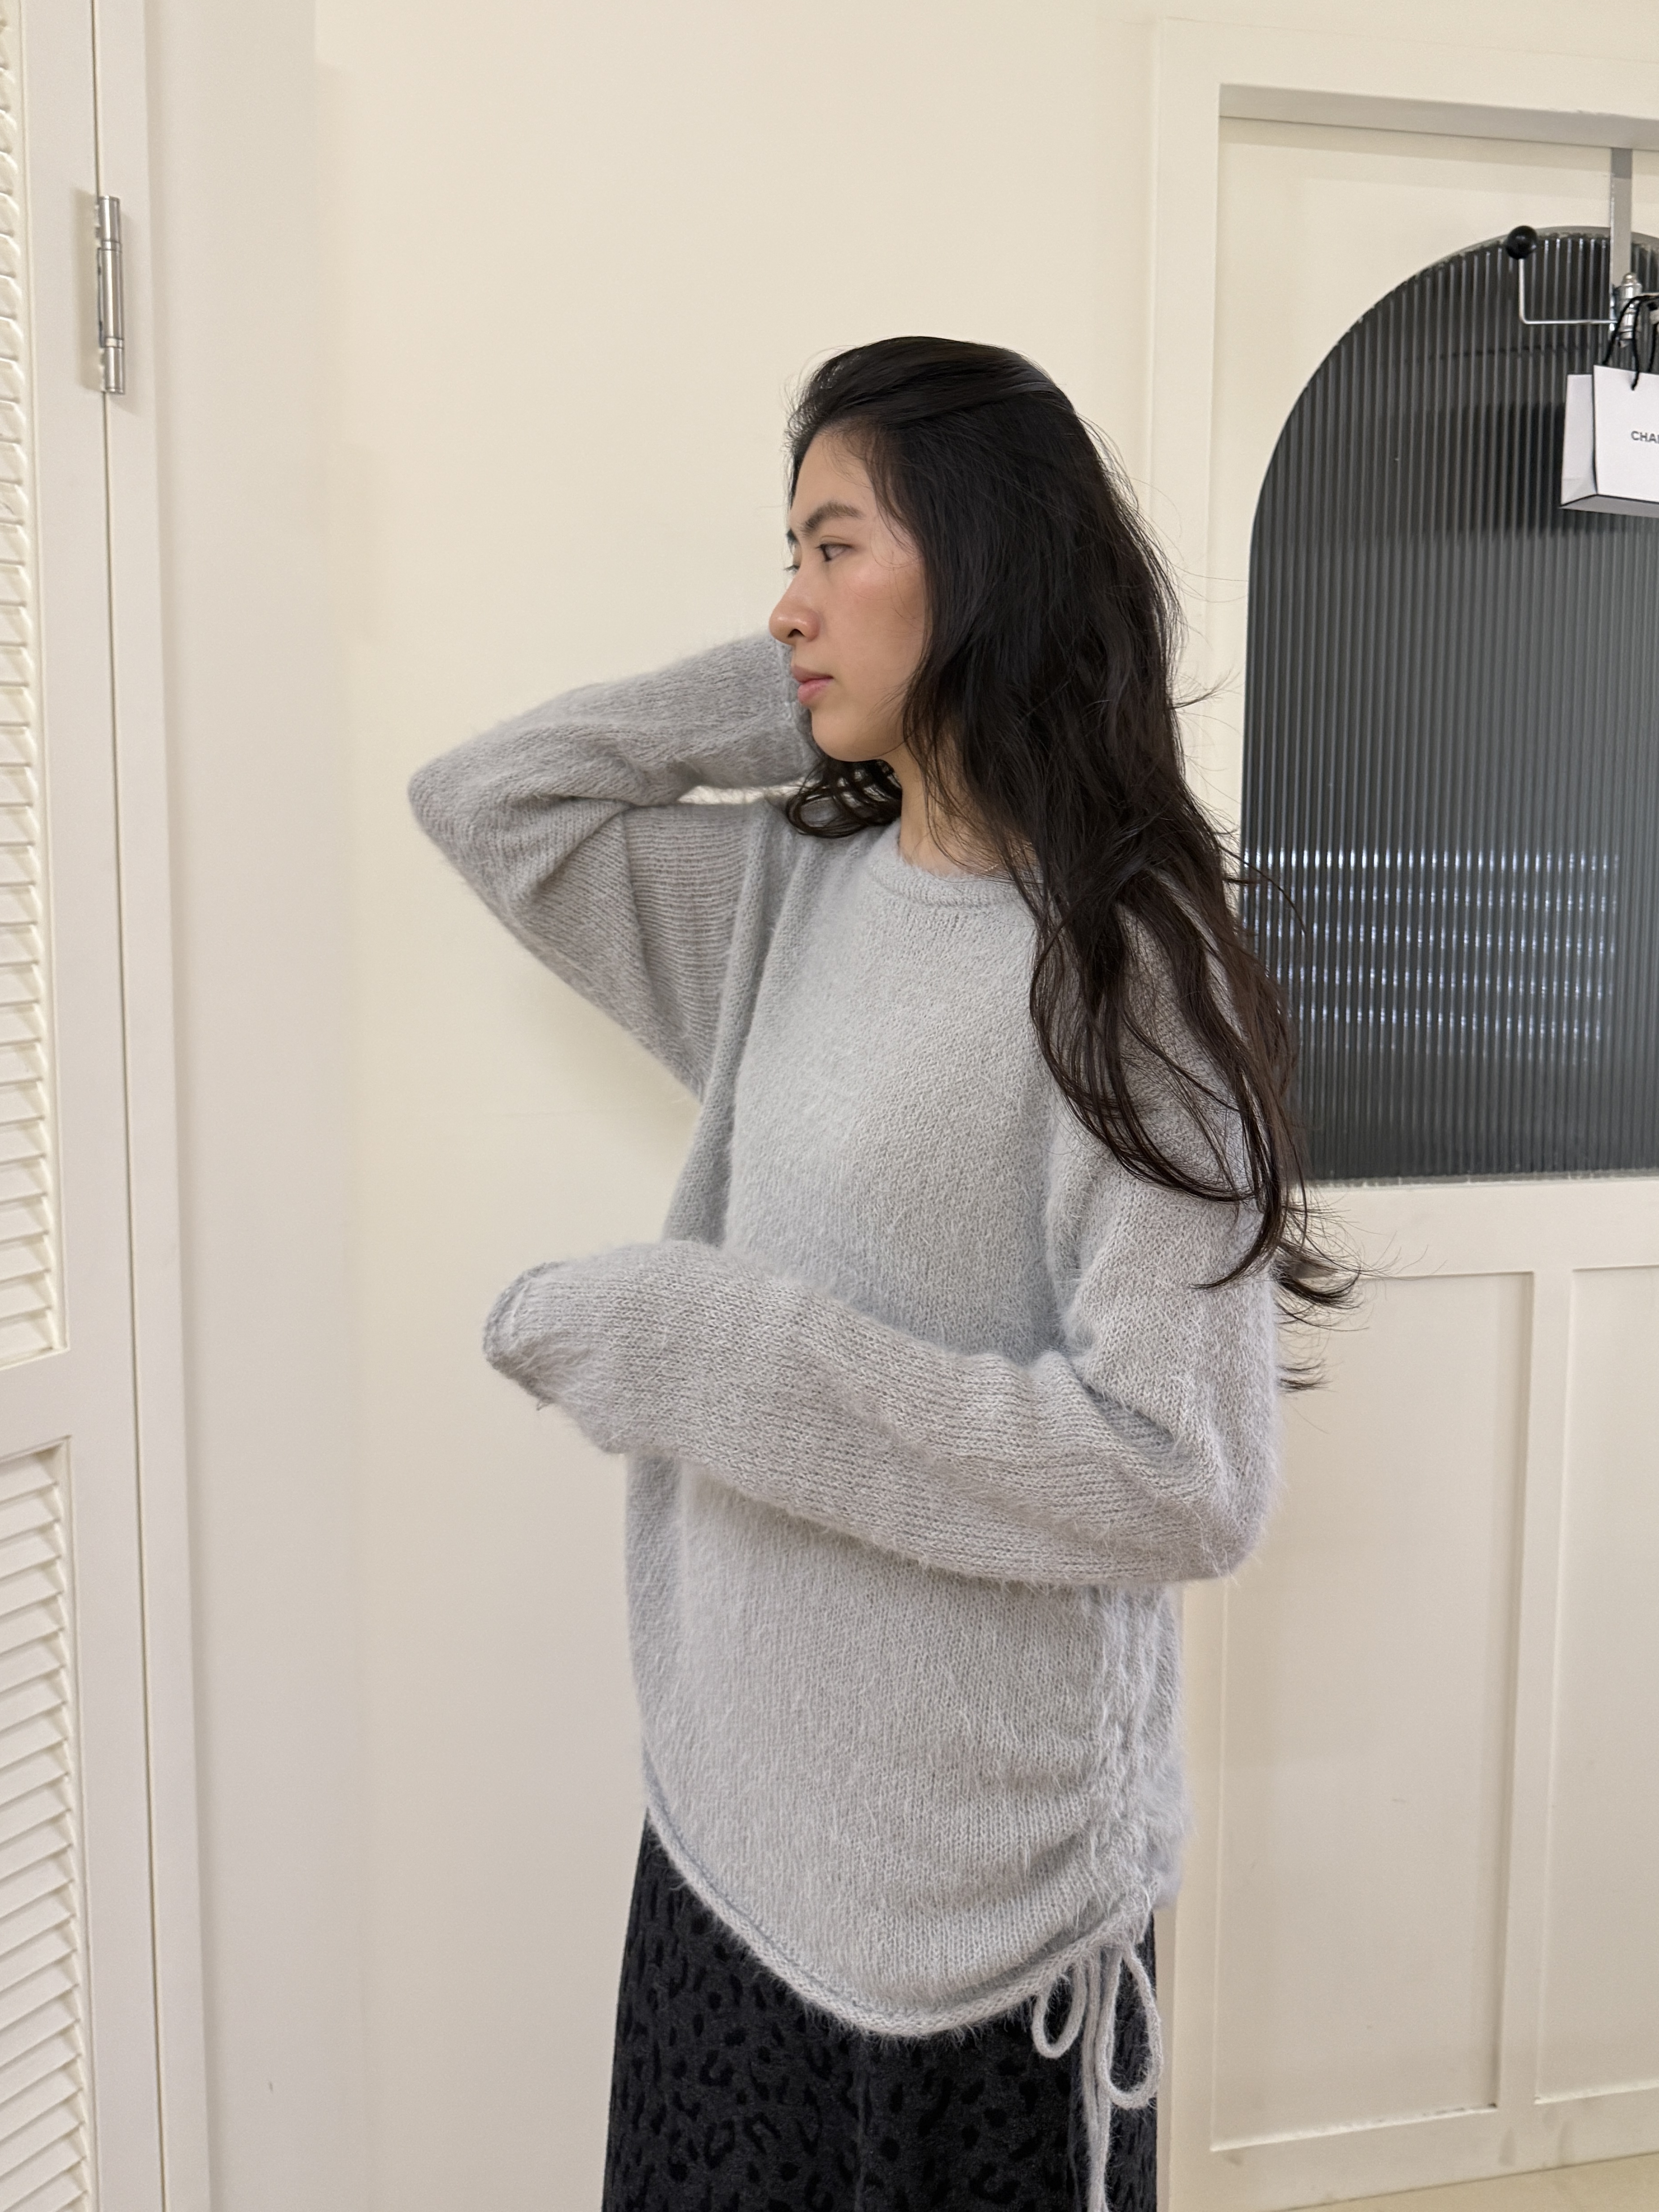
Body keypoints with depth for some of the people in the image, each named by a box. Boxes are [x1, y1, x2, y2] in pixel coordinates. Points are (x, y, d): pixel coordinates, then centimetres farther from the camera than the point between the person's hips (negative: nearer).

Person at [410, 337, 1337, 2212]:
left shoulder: (1127, 974, -18)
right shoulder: (791, 895, 2)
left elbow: (1183, 1475, -23)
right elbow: (486, 797, 8)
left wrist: (717, 1348, -23)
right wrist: (811, 698, -1)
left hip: (983, 1853, -6)